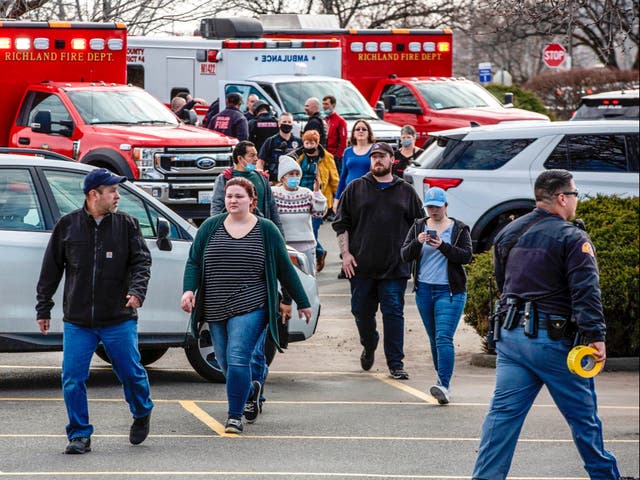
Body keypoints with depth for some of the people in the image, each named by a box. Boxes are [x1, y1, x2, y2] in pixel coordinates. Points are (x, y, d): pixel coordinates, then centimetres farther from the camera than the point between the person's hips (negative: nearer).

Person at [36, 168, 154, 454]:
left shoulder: (127, 225, 2)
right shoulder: (67, 226, 3)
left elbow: (141, 260, -2)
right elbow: (51, 269, 9)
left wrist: (137, 290, -21)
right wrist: (43, 309, 9)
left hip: (119, 319, 0)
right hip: (77, 321, 1)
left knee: (131, 373, 5)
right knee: (73, 380, -4)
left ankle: (142, 415, 34)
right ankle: (80, 436, 7)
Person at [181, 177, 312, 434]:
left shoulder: (266, 230, 3)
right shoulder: (210, 227, 7)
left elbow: (285, 268, 9)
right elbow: (193, 262, 9)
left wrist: (303, 303, 13)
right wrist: (189, 290, -9)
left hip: (250, 308, -3)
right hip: (215, 311, 3)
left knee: (237, 359, -17)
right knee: (226, 364, 10)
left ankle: (235, 416, -7)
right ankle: (250, 391, 40)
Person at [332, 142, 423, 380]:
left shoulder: (406, 191, 10)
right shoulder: (356, 189, 9)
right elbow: (341, 223, 8)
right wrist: (345, 253, -2)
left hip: (395, 267, -1)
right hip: (361, 266, 1)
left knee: (393, 313, -5)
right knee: (362, 311, 7)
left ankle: (395, 363, -3)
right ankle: (369, 346, 34)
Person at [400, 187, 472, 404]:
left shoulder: (459, 229, 1)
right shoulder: (418, 227, 9)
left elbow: (466, 256, -9)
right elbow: (405, 255, 2)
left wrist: (443, 246, -21)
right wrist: (417, 243, -18)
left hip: (450, 291, -4)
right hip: (424, 290, 4)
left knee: (444, 338, -15)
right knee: (434, 339, 11)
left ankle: (444, 386, -23)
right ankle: (442, 380, 22)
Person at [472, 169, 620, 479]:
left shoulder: (508, 233, 12)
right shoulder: (572, 238, -11)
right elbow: (585, 291, -19)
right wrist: (595, 336, -21)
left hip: (510, 335, 6)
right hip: (553, 339, -6)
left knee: (504, 412, 3)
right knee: (583, 415, 8)